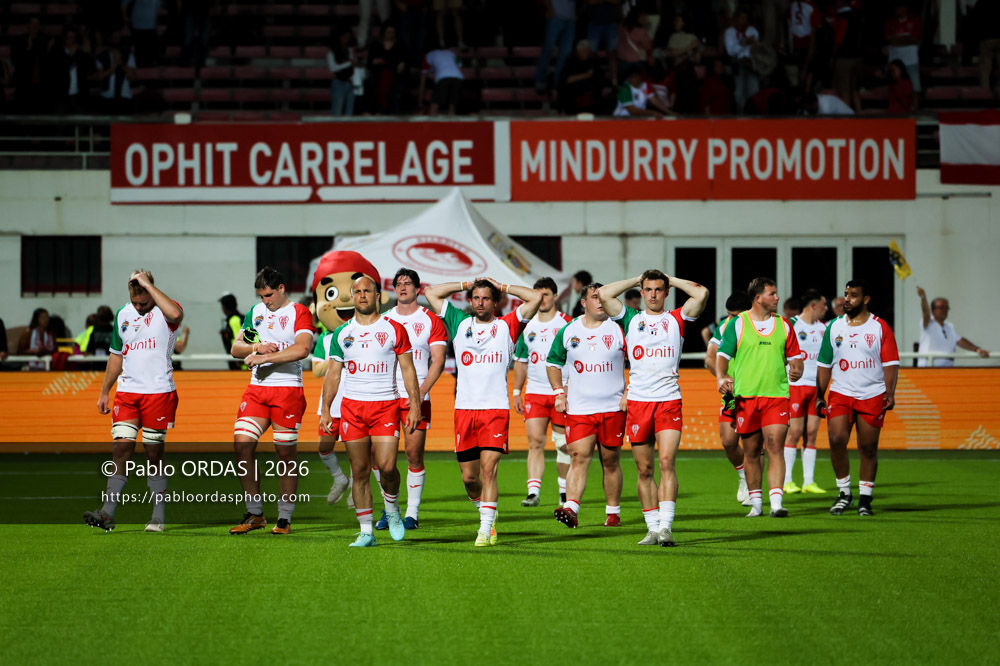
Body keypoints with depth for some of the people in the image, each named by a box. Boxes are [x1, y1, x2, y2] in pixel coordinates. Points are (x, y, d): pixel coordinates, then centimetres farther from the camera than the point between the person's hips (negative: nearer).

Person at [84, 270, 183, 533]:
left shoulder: (164, 311, -6)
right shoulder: (122, 314, 11)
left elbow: (175, 314, -33)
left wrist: (147, 284, -25)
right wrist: (104, 392, 18)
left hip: (159, 392, -4)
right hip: (127, 392, 4)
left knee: (154, 453, 1)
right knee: (122, 449, -5)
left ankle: (159, 517, 10)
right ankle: (107, 513, -11)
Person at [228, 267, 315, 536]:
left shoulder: (299, 313, -3)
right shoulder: (255, 312, 15)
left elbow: (302, 348, -19)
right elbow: (236, 348, 14)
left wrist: (265, 357, -20)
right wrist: (257, 347, -6)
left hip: (288, 390, -5)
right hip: (256, 389, 5)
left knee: (286, 453, -2)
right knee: (241, 443, -6)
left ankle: (284, 518, 6)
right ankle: (254, 514, 3)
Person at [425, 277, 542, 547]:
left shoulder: (506, 326, 6)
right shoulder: (459, 324, 14)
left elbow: (535, 298, -1)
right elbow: (431, 293, 17)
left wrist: (502, 286, 8)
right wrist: (467, 285, 16)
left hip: (496, 409, -3)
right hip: (464, 409, 3)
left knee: (488, 469, -14)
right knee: (469, 477, 5)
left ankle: (486, 529, -14)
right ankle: (487, 512, 29)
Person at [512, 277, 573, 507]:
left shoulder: (566, 324, -2)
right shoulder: (528, 326, 10)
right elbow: (521, 361, 17)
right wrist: (516, 392, 12)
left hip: (562, 392, -3)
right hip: (534, 392, 3)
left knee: (563, 443, 3)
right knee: (535, 441, -9)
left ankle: (565, 490, 17)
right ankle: (533, 492, -14)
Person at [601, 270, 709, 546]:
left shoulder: (676, 319, 8)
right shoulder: (631, 320, 13)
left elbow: (701, 294, -5)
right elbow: (603, 295, 3)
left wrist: (672, 280, 8)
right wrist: (635, 280, 12)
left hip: (669, 401, -2)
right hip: (638, 401, 2)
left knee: (666, 463, -15)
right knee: (645, 469, 4)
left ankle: (666, 527, -20)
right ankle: (653, 528, 10)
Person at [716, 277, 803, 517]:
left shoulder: (783, 325, 10)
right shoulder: (738, 324, 2)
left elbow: (795, 356, 15)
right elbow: (722, 355, 3)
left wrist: (796, 370, -7)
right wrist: (721, 377, -15)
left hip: (777, 396, 1)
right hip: (746, 397, 0)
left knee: (775, 447, -12)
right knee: (751, 451, 7)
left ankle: (776, 503, -17)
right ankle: (755, 503, 19)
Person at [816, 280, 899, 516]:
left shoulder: (880, 327, 0)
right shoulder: (834, 327, 8)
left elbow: (890, 363, -2)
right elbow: (825, 364, 13)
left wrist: (890, 393, -13)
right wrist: (820, 395, 8)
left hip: (872, 396, -2)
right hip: (841, 393, 2)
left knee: (868, 448, 1)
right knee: (837, 440, -13)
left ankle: (865, 499, 11)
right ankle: (844, 493, 1)